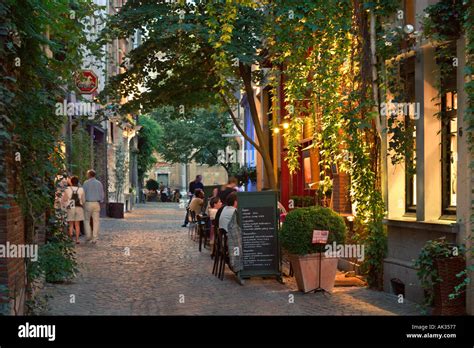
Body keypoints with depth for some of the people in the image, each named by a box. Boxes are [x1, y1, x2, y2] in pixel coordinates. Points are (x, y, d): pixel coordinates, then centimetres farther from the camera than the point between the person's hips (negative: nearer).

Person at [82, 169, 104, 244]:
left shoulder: (86, 183, -4)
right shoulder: (99, 183, 7)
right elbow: (102, 194, 10)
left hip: (88, 203, -3)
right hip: (96, 203, 3)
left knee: (87, 220, 11)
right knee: (96, 221, 2)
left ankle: (88, 236, 3)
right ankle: (95, 238, -1)